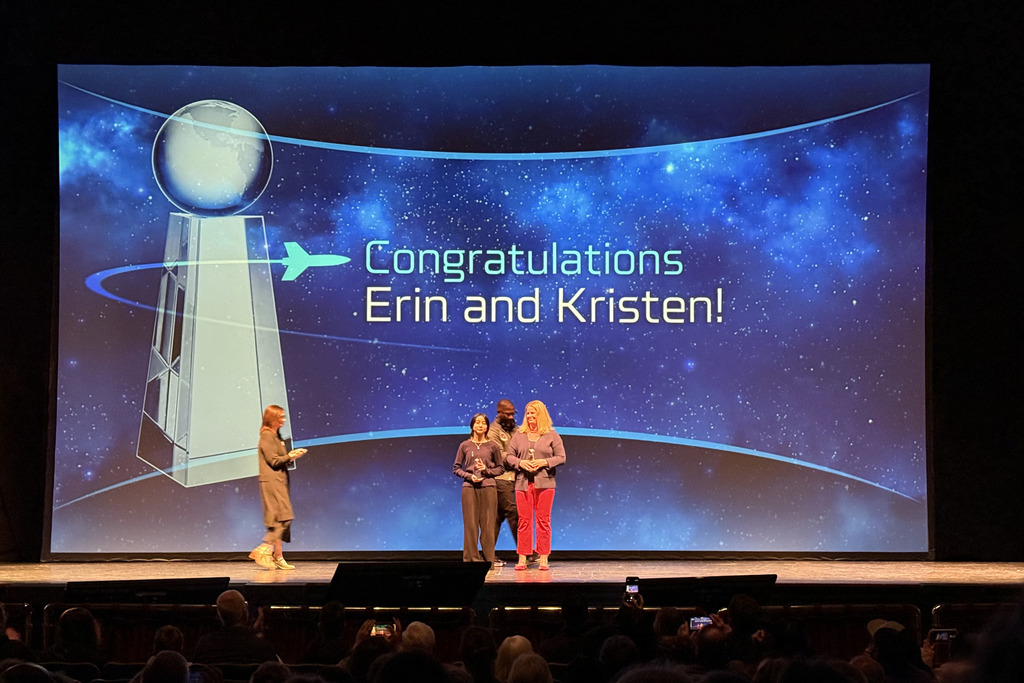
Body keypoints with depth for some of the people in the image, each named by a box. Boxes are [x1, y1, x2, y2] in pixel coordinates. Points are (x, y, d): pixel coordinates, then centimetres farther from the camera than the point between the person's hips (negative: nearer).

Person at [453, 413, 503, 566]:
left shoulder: (492, 446, 8)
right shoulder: (465, 446, 8)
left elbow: (500, 468, 12)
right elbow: (456, 468, 10)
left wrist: (487, 470, -6)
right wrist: (469, 476, -6)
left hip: (488, 486, 0)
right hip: (469, 487, 0)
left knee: (488, 524, -2)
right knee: (470, 523, -2)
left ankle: (489, 559, 3)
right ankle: (471, 558, 2)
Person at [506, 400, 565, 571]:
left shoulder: (551, 435, 5)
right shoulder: (519, 435, 12)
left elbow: (561, 458, 2)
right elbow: (509, 456, 11)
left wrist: (544, 462, -13)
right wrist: (520, 462, -8)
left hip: (545, 483, -2)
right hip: (523, 482, 2)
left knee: (543, 520, -1)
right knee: (524, 520, 0)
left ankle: (543, 559, 3)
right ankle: (522, 559, 3)